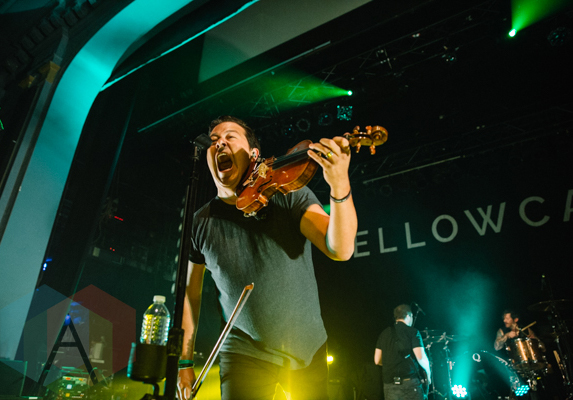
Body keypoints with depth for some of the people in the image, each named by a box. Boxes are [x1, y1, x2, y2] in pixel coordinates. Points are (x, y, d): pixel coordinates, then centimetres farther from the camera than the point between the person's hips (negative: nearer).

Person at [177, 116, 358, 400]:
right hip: (245, 352, 1)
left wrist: (340, 186, -41)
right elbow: (190, 293, 5)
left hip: (308, 348, 0)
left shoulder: (288, 195, -12)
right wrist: (184, 362, 4)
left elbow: (340, 250, -24)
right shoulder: (199, 223, -5)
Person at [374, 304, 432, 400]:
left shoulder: (384, 334, 12)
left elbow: (377, 360, 12)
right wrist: (428, 372, 8)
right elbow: (421, 358, -11)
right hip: (409, 382, -4)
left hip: (389, 384, 4)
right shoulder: (412, 332, -2)